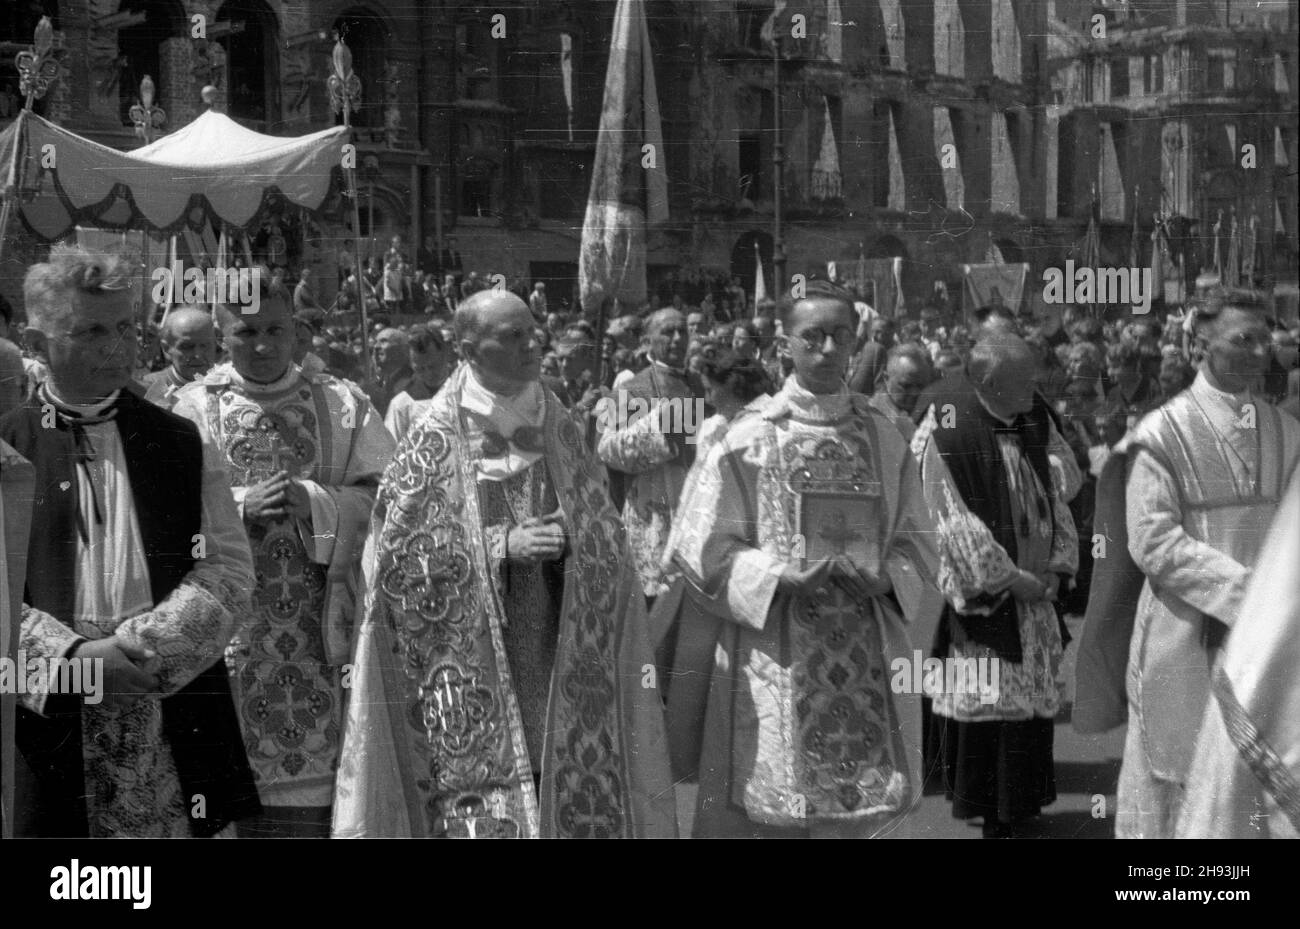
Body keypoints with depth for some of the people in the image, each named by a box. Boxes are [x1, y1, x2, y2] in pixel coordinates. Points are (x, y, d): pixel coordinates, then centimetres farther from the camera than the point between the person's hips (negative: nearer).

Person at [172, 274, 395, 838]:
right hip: (230, 618, -1)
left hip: (321, 622, 1)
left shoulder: (342, 405, 8)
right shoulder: (195, 407, 5)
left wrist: (314, 502, -16)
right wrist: (241, 506, -17)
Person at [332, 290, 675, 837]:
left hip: (561, 659, 4)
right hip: (471, 665, -4)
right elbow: (397, 553, -7)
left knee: (577, 806, 1)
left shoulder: (559, 431, 8)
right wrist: (500, 545, -15)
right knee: (483, 816, -7)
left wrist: (570, 542, -11)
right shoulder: (434, 440, -4)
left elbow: (608, 542, 12)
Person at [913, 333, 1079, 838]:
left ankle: (1017, 805, 19)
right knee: (984, 704, -3)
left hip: (1034, 593, 6)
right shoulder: (948, 436, -12)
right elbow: (957, 523, -14)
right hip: (979, 598, -6)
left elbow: (1056, 502, 13)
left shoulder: (1034, 429, 9)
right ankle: (989, 813, 8)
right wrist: (1012, 578, -14)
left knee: (1034, 701, 8)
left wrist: (1056, 568, -2)